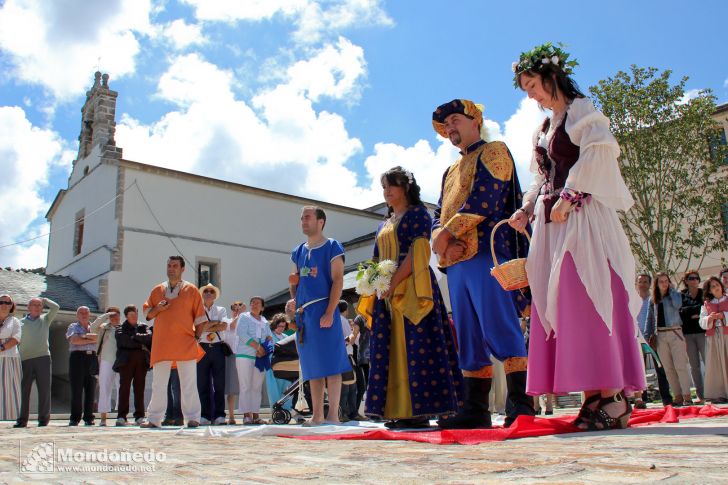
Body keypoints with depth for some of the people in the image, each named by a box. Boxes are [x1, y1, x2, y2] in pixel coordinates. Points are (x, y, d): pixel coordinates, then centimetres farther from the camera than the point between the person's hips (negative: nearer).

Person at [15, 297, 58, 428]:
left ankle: (43, 418, 4)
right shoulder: (21, 322, 14)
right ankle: (22, 419, 8)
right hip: (25, 359, 1)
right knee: (24, 390, 1)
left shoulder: (45, 319, 13)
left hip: (43, 358, 0)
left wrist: (44, 300, 11)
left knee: (44, 389, -2)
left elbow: (55, 307, 0)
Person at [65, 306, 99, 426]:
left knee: (91, 389, 0)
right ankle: (75, 418, 1)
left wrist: (84, 336, -10)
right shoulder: (73, 327, 11)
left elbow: (98, 336, -1)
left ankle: (88, 417, 6)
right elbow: (74, 340, -7)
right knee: (76, 390, -5)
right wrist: (91, 340, -1)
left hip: (92, 357, 3)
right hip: (78, 356, -3)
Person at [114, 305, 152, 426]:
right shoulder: (121, 328, 12)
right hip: (126, 360, -2)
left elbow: (149, 337, 1)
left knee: (139, 388, 1)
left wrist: (135, 336, -6)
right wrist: (140, 344, -6)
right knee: (124, 388, -6)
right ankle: (121, 416, -5)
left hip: (141, 361, 2)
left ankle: (139, 416, 3)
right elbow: (123, 340, -6)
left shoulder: (143, 327, 20)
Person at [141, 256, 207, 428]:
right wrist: (157, 309, -4)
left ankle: (192, 418, 5)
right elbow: (146, 312, 17)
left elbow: (199, 317, 5)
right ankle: (154, 419, 14)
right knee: (158, 384, 7)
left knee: (189, 383, 0)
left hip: (186, 343, -3)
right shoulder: (157, 290, 13)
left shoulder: (191, 290, 5)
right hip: (161, 343, 3)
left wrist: (198, 337, -1)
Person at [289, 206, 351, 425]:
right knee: (312, 366, 8)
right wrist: (294, 301, 1)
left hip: (323, 310, -6)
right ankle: (317, 416, 14)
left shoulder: (332, 247, 0)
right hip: (303, 313, 6)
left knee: (330, 362, -6)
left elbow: (338, 280, -8)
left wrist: (329, 312, -17)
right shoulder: (298, 251, 18)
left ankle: (332, 415, -1)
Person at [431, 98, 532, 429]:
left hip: (486, 253, -8)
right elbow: (438, 214, 18)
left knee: (500, 329, -12)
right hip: (455, 261, 8)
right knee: (469, 339, 5)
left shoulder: (493, 151, 6)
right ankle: (475, 410, 8)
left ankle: (521, 405, -9)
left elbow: (483, 200, -10)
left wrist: (446, 234, -12)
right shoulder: (451, 171, 29)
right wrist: (442, 240, -4)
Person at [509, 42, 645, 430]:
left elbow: (599, 151, -16)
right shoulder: (542, 129, 23)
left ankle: (614, 398, -10)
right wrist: (527, 210, 7)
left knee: (589, 297, -13)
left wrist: (569, 197, -20)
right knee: (560, 304, 1)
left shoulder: (582, 111, 1)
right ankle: (594, 396, 3)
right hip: (551, 223, 8)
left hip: (582, 216, -8)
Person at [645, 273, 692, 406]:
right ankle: (678, 396, 7)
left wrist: (671, 289, -4)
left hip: (675, 333, -3)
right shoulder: (653, 300, 14)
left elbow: (677, 304, -18)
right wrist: (649, 334, 6)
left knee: (680, 365, -10)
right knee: (668, 368, 3)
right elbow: (650, 318, 15)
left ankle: (687, 395, -6)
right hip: (660, 336, 3)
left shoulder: (675, 295, 5)